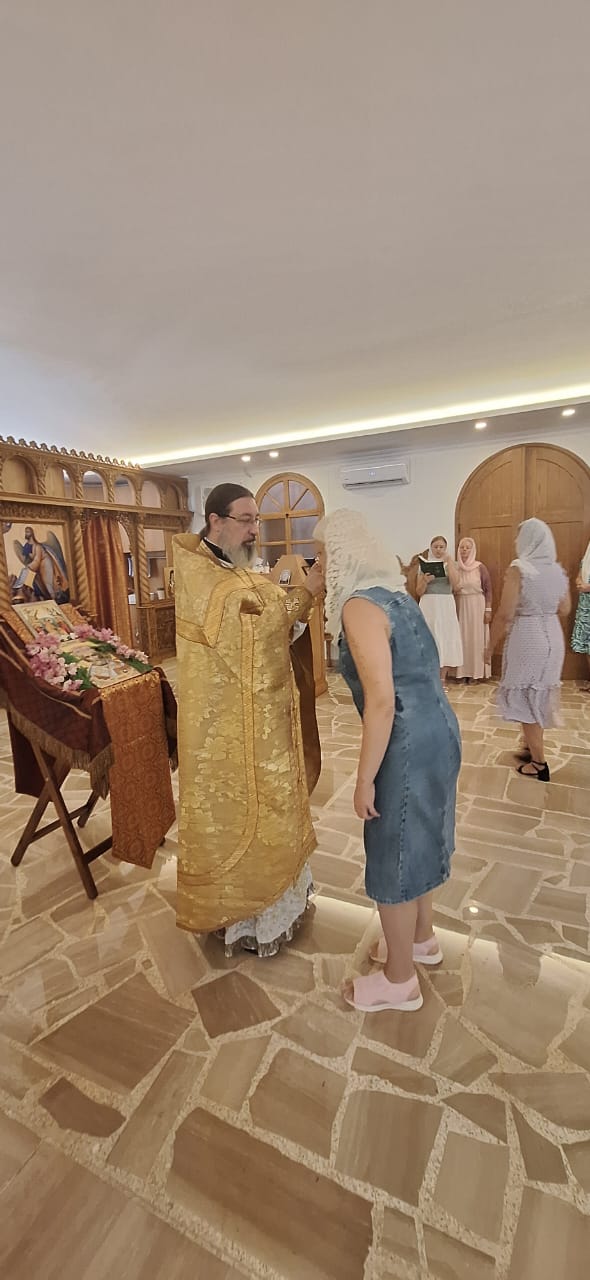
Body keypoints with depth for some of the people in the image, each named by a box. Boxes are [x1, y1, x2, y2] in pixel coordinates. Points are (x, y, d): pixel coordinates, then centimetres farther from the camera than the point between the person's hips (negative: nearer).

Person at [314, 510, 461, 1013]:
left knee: (393, 857, 9)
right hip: (435, 730, 10)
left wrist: (365, 779, -18)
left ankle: (399, 981, 32)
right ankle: (422, 939, 49)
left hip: (408, 742, -10)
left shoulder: (359, 607, -20)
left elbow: (382, 701, -25)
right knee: (416, 840, 26)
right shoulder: (390, 590, 10)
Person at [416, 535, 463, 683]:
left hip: (446, 605, 0)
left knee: (445, 637, 0)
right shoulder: (424, 565, 7)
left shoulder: (451, 564, 8)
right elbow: (419, 591, 4)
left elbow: (455, 583, -12)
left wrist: (448, 560, -10)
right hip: (428, 605, 0)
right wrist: (425, 581, -16)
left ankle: (442, 679, 6)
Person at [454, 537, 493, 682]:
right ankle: (462, 672, 11)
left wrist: (488, 610, -7)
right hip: (460, 606, 2)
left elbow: (488, 589, -2)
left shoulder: (480, 567, -3)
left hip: (477, 606, -2)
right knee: (461, 638, 3)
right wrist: (453, 590, -10)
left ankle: (476, 673, 8)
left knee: (476, 638, 0)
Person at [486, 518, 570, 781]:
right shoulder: (558, 571, 5)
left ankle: (539, 764, 12)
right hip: (553, 637, 7)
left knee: (526, 699, 5)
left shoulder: (519, 569, -14)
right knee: (538, 697, 19)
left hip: (527, 639, -7)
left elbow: (505, 614, -17)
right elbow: (564, 610, 15)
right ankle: (532, 749, 34)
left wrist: (491, 646, -7)